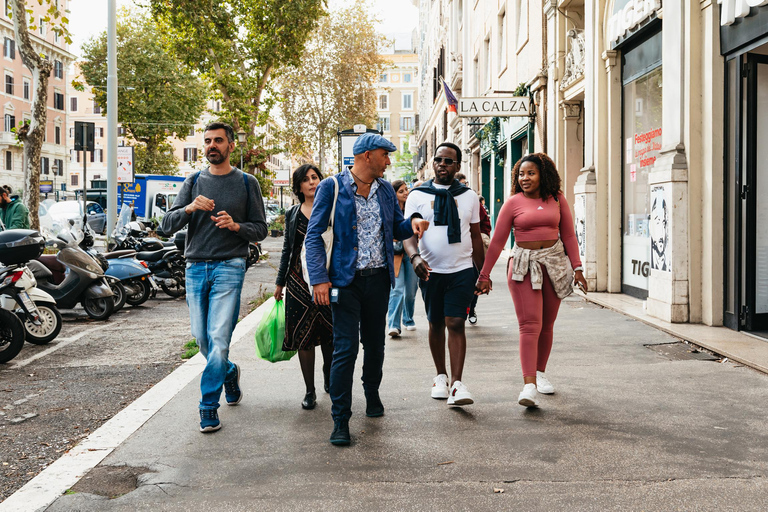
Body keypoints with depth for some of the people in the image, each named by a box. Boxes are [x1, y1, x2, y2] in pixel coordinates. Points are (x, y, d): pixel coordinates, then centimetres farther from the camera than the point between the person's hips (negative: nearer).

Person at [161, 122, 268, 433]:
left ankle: (209, 406, -2)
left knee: (218, 338, -10)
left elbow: (260, 230, 6)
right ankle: (229, 372, 37)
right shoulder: (193, 182, 12)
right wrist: (189, 209, -14)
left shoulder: (247, 183, 7)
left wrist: (235, 225, -13)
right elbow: (167, 225, 5)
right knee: (201, 337, 9)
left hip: (229, 266, -3)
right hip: (195, 267, 3)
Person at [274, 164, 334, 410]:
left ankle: (329, 380, 28)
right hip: (300, 279, 2)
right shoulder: (292, 214, 12)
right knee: (303, 335, 0)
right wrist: (280, 281, 14)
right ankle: (310, 390, 10)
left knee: (330, 334, 3)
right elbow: (287, 249, 16)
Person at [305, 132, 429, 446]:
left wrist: (413, 223, -5)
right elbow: (314, 235, -6)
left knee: (375, 343, 16)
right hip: (346, 280, -5)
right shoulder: (332, 187, -4)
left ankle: (372, 394, 39)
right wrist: (319, 278, -15)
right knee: (345, 348, -9)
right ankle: (340, 420, -1)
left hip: (379, 279, 5)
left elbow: (397, 229, 19)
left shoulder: (386, 190, 11)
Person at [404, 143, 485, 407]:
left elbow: (475, 236, 12)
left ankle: (457, 384, -11)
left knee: (456, 324, -10)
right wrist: (415, 256, -24)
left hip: (462, 270, -1)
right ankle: (441, 376, 26)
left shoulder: (469, 197, 8)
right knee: (436, 324, 11)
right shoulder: (418, 196, 3)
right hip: (431, 270, 1)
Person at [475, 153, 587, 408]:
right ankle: (529, 385, -18)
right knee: (530, 324, -13)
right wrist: (484, 275, 0)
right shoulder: (513, 203, -1)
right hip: (524, 264, -3)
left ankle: (540, 373, 27)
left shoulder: (557, 199, 6)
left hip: (554, 262, 3)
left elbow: (568, 235, 12)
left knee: (547, 325, 10)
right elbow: (497, 241, 1)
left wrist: (576, 267, 6)